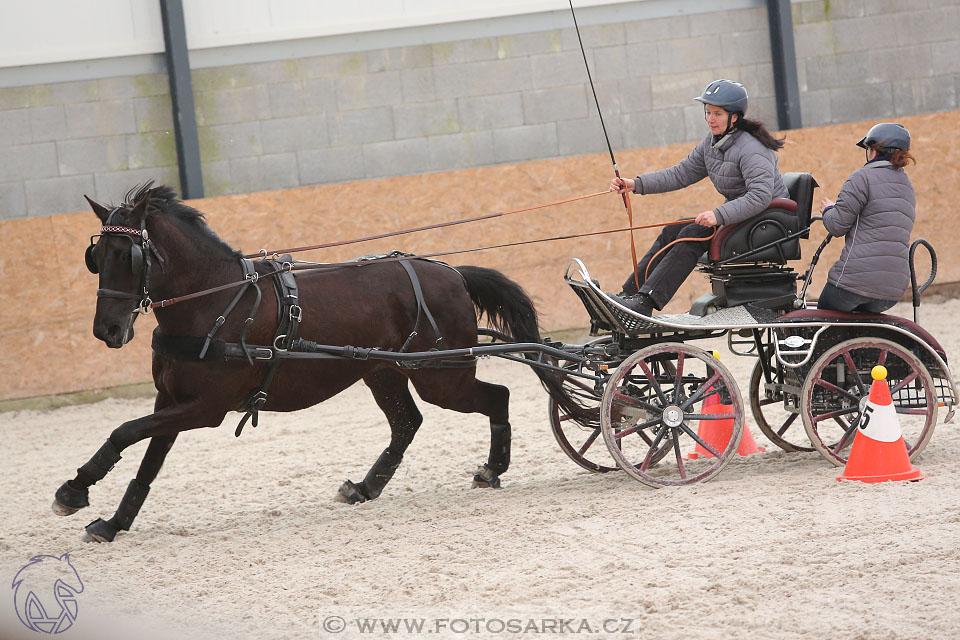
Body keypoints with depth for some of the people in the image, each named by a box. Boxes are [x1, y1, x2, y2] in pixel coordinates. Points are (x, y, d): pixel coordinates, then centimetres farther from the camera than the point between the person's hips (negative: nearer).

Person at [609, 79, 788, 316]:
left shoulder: (751, 149, -21)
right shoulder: (711, 144, 6)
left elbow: (760, 196, -31)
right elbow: (681, 174, 10)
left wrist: (719, 215, -40)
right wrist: (636, 184, -1)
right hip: (737, 214, 9)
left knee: (693, 234, -25)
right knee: (673, 231, -5)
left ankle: (645, 301, -32)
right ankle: (629, 295, -10)